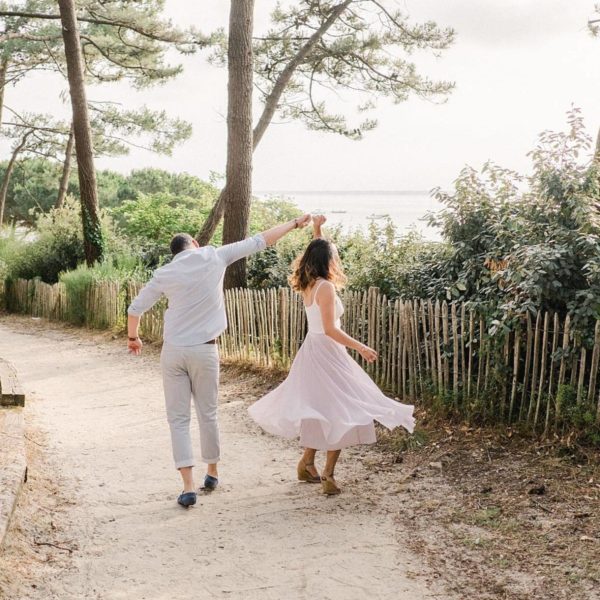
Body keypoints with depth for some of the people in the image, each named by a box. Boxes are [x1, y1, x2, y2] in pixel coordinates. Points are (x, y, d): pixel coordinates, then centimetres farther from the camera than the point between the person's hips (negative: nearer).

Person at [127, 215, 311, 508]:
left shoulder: (164, 274, 3)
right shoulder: (213, 256, 0)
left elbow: (135, 309, 8)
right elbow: (259, 241, 5)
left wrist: (133, 336, 27)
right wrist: (294, 223, 14)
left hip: (173, 351, 0)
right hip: (204, 351, 0)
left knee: (178, 419, 5)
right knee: (207, 414, 15)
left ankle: (188, 487, -2)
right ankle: (212, 473, 31)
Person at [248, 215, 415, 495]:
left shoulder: (307, 284, 7)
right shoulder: (326, 286, -17)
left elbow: (317, 253, 28)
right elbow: (330, 329, -22)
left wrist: (317, 229, 23)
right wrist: (359, 347, -20)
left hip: (311, 351, 9)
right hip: (327, 353, -9)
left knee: (319, 409, 20)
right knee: (339, 412, -2)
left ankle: (307, 464, 28)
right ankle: (328, 475, -2)